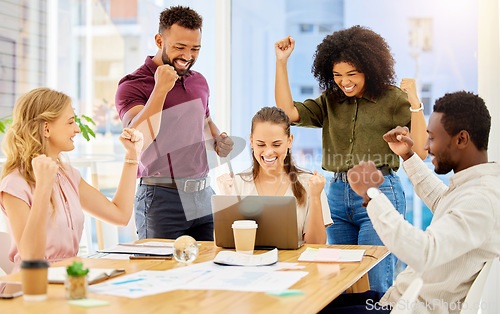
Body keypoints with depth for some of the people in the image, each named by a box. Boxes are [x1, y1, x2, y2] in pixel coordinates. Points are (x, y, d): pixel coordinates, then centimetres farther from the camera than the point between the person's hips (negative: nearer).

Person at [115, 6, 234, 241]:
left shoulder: (199, 81, 14)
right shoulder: (132, 86, -6)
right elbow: (139, 138, -22)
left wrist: (219, 140, 10)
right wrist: (160, 89, -22)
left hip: (204, 195, 6)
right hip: (162, 199, -6)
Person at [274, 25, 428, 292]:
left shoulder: (392, 98, -2)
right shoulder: (329, 102, 12)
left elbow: (421, 152, -8)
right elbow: (288, 113, -1)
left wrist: (415, 102, -18)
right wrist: (281, 63, -1)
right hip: (337, 193, 5)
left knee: (375, 285, -6)